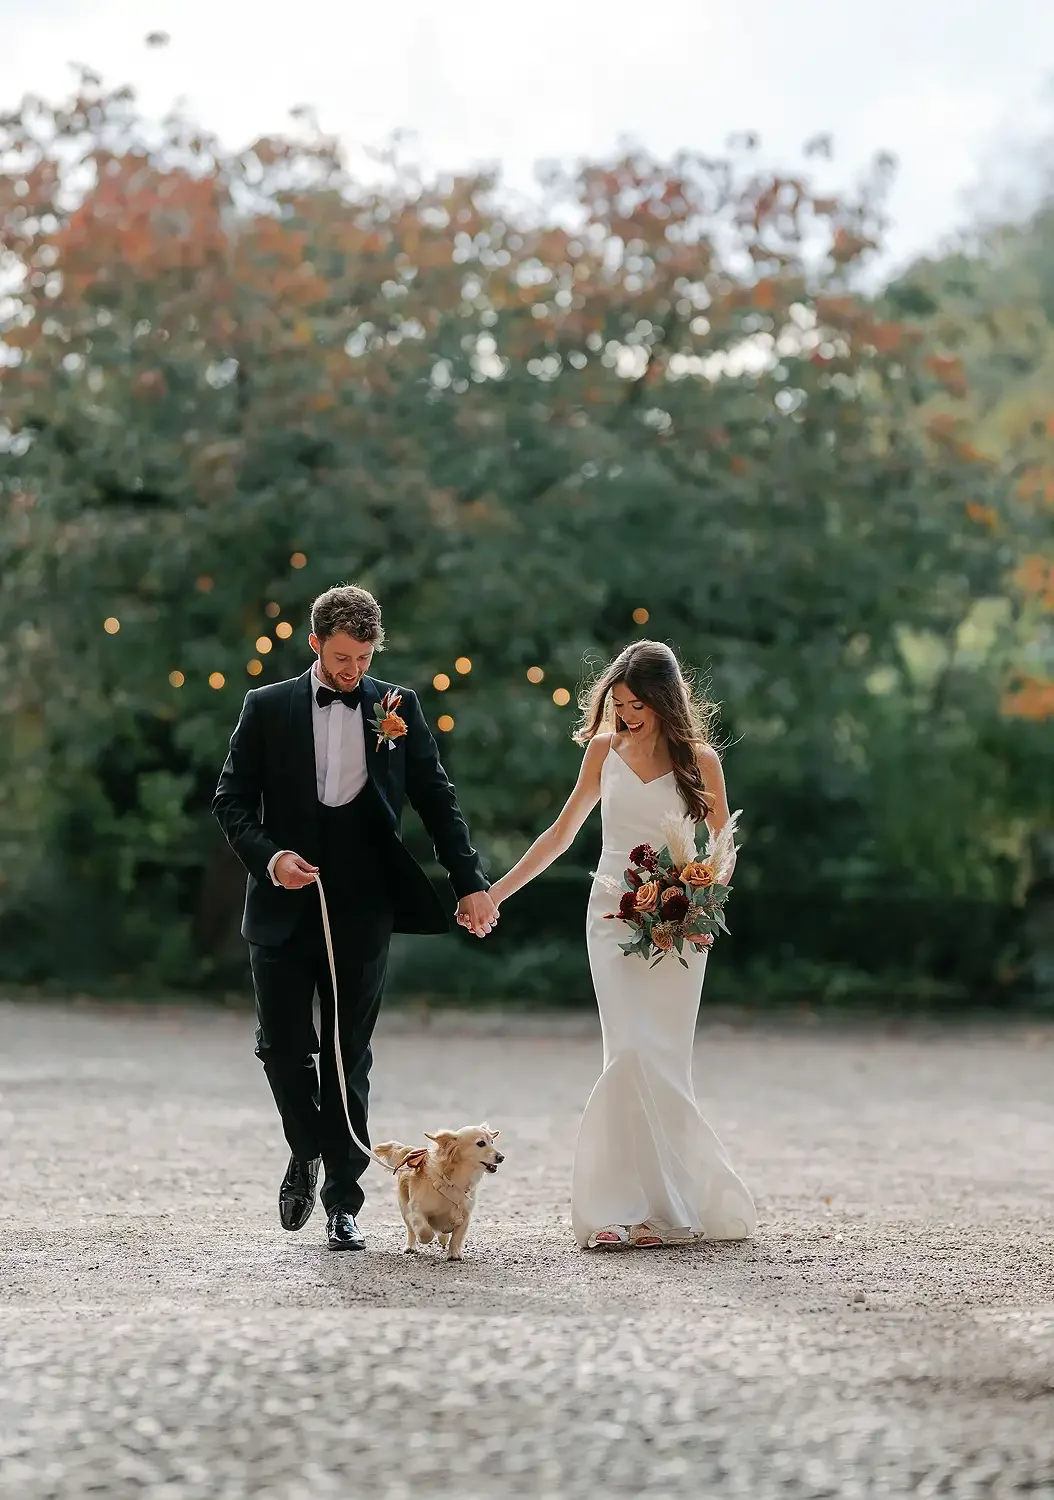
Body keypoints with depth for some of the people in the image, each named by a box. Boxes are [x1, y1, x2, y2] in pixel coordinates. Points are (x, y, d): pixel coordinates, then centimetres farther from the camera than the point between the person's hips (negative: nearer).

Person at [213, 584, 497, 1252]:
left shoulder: (399, 707, 6)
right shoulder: (268, 707, 4)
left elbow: (438, 800, 7)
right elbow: (231, 799, 3)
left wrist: (471, 884, 0)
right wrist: (269, 856, -15)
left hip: (362, 911, 0)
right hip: (285, 907, 0)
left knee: (350, 1058, 3)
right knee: (282, 1046, 1)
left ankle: (343, 1202, 9)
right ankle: (307, 1152, 28)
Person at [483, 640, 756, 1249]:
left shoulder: (700, 760, 0)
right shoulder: (605, 749, 7)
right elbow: (561, 834, 14)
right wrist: (496, 892, 11)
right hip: (612, 916, 2)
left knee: (657, 1059, -6)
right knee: (633, 1056, -11)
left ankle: (663, 1205, 0)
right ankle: (630, 1204, -7)